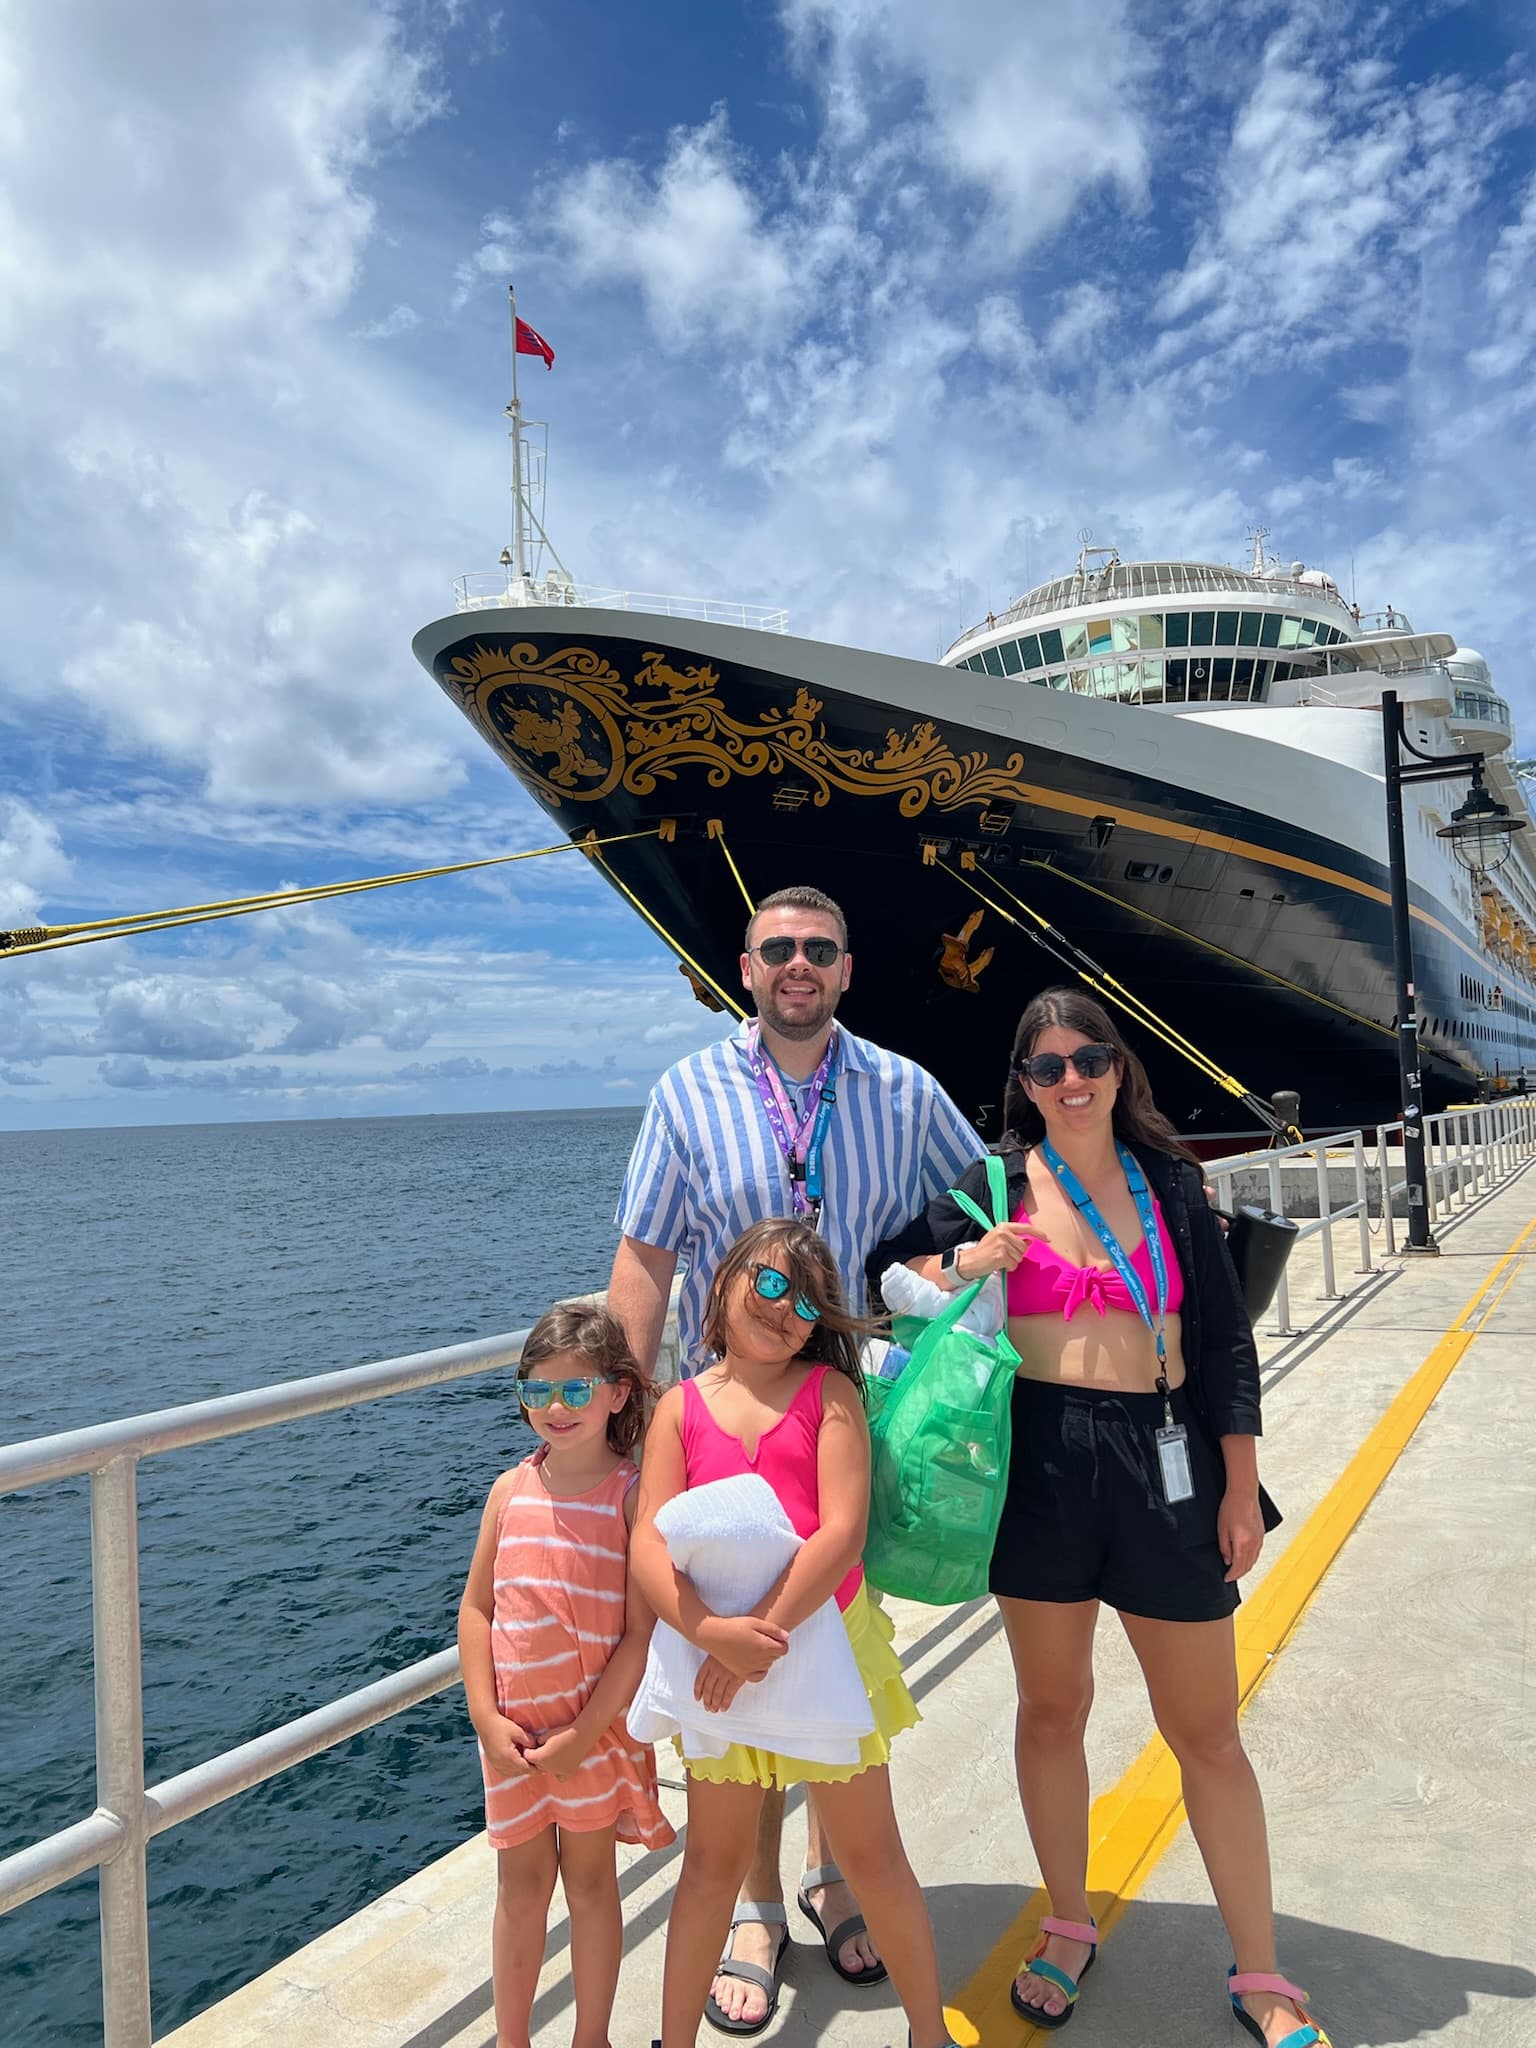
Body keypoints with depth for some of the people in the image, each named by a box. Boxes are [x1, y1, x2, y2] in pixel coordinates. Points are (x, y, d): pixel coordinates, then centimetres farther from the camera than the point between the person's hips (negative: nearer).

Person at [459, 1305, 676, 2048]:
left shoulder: (632, 1494, -15)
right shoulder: (510, 1490, -4)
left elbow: (642, 1631, -15)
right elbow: (475, 1608, 1)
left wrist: (584, 1735, -15)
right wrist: (487, 1719, -7)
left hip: (595, 1729, -3)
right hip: (513, 1732, 3)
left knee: (589, 1883, 16)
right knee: (520, 1888, 18)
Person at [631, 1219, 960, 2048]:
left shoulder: (830, 1391, -7)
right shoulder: (681, 1406, -2)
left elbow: (843, 1530, -16)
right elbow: (649, 1546, -9)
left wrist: (767, 1630, -21)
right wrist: (713, 1632, -24)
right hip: (717, 1660, 1)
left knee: (872, 1855, 14)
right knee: (713, 1863, 17)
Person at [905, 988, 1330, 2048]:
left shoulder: (1172, 1185, 2)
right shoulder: (992, 1186, 0)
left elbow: (1226, 1341, 4)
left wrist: (1241, 1487, 1)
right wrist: (970, 1268, -13)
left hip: (1166, 1466, 0)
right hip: (1040, 1466, 0)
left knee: (1208, 1733, 9)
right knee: (1052, 1711, 15)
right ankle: (1070, 1930, 37)